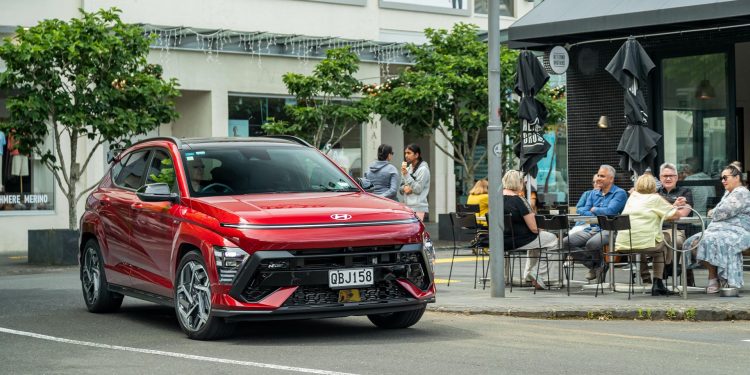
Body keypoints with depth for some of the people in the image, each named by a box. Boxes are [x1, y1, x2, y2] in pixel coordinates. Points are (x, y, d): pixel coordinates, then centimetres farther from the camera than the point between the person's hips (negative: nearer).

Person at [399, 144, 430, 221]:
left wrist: (406, 174, -15)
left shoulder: (423, 169, -5)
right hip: (407, 206, 6)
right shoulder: (408, 169, 16)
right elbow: (400, 188, 20)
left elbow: (418, 189, -12)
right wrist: (404, 188, -4)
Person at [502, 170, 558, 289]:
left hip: (502, 241, 8)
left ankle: (528, 276, 34)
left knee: (535, 239, 34)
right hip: (518, 241, -8)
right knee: (552, 239, 12)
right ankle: (537, 275, 10)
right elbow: (534, 228, -19)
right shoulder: (519, 201, -19)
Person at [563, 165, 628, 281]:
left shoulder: (619, 193, -1)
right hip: (591, 229, 7)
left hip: (609, 230, -7)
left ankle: (600, 265, -2)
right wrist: (596, 216, -9)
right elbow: (581, 210, 10)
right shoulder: (593, 193, 20)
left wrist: (594, 209, 1)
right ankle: (592, 265, 2)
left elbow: (610, 211, -16)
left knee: (592, 243, -37)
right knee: (566, 242, -12)